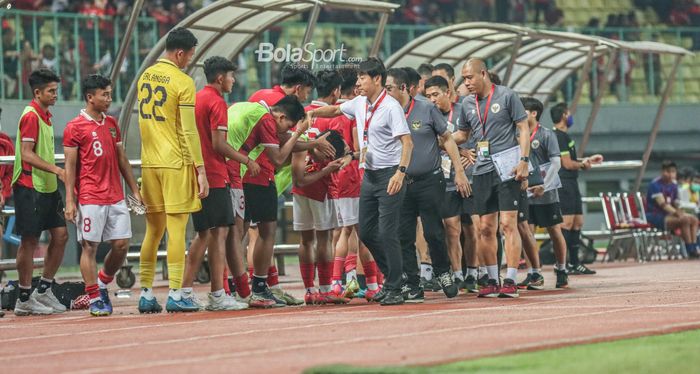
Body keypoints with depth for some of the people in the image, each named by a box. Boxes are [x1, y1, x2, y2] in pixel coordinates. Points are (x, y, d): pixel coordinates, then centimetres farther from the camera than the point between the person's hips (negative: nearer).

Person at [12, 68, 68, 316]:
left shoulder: (45, 116, 16)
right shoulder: (31, 115, -13)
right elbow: (27, 154, -19)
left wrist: (57, 174, 22)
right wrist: (56, 170, -24)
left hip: (47, 186, 9)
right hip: (30, 187, -9)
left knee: (60, 234, 6)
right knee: (30, 240, -3)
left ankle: (43, 290, 15)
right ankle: (25, 300, 3)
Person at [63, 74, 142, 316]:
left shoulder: (112, 124, 14)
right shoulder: (75, 127, -4)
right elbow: (70, 166, -5)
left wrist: (135, 190, 16)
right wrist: (70, 201, -10)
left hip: (116, 197, 6)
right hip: (90, 199, -6)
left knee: (122, 244, 2)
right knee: (90, 247, -2)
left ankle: (102, 284, 23)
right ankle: (94, 299, 3)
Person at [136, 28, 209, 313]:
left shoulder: (145, 77, 11)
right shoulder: (183, 82, -11)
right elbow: (189, 131, -13)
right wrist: (200, 170, -10)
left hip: (149, 162, 7)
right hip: (176, 162, -7)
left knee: (153, 229, 10)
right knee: (176, 228, -3)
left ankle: (146, 295, 10)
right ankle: (175, 295, -4)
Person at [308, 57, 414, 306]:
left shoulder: (391, 107, -14)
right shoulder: (360, 104, 8)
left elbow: (407, 141, -20)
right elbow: (336, 110, 28)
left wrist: (400, 172, -31)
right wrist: (313, 113, 10)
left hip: (389, 175, -8)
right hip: (369, 174, 8)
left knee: (387, 233, -9)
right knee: (366, 232, 10)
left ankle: (395, 289, -2)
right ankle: (391, 276, 25)